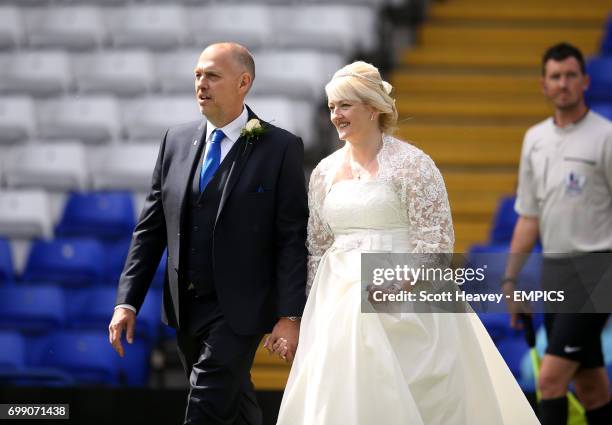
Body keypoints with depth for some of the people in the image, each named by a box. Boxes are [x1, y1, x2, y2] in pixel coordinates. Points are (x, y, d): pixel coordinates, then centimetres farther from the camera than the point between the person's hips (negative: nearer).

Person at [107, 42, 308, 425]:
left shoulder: (281, 148, -7)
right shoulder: (177, 141, 8)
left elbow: (293, 239, -9)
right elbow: (151, 229, 10)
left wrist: (290, 315, -15)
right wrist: (127, 302, 5)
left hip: (238, 310, -5)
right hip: (185, 308, 5)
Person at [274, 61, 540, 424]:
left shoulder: (412, 165, -6)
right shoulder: (324, 172, 11)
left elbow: (437, 241, -10)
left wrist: (396, 283, -21)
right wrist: (310, 310, 13)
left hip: (401, 307, -5)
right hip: (337, 307, 5)